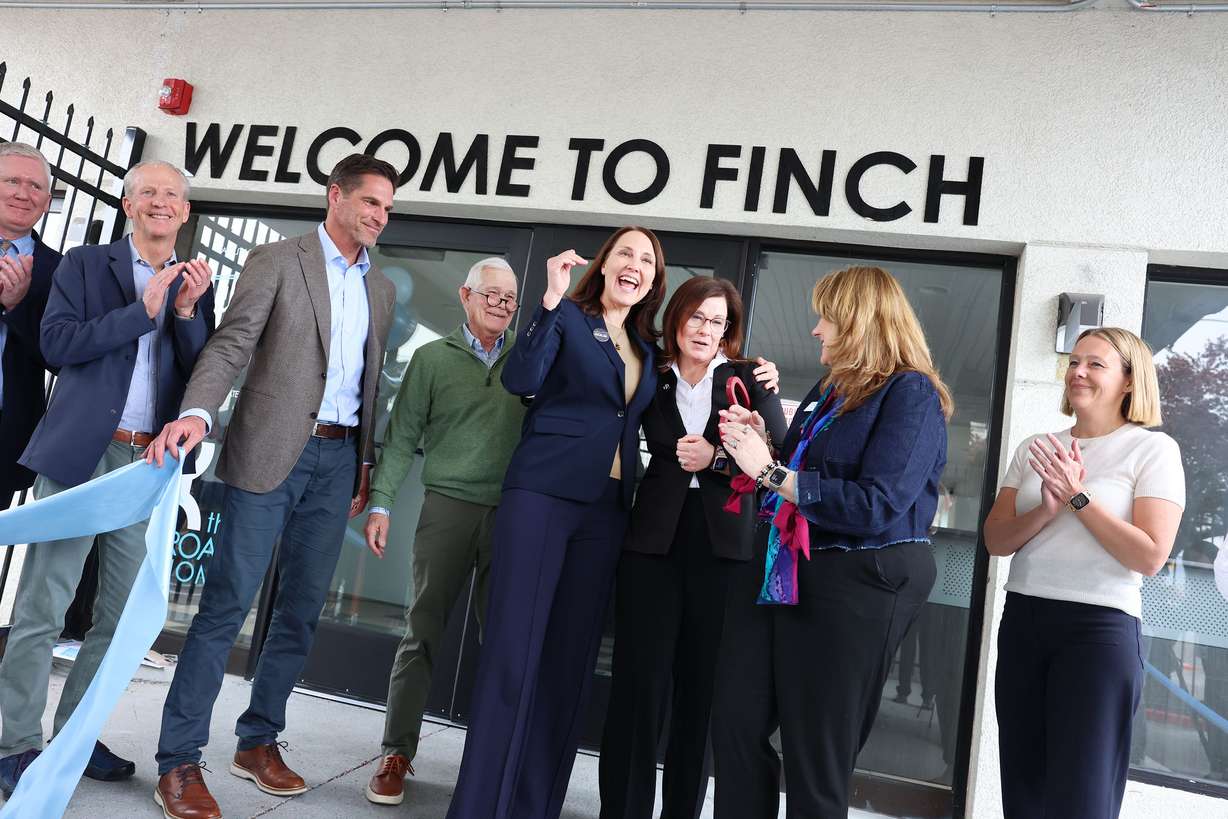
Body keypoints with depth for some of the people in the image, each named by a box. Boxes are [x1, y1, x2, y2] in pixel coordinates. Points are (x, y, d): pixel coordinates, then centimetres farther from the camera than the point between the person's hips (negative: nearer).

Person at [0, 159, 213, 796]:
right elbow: (57, 343, -7)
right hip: (81, 455, -3)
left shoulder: (194, 284, 13)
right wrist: (142, 310, -13)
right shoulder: (85, 264, 5)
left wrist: (188, 311, -9)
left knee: (123, 616, 9)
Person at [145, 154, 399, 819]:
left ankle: (259, 742, 21)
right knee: (227, 603, -5)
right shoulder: (277, 261, 0)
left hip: (338, 457, 5)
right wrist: (197, 410, -28)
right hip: (273, 450, -5)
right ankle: (179, 760, 5)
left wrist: (365, 465, 13)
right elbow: (232, 341, -11)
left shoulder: (380, 289, 16)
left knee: (302, 608, 8)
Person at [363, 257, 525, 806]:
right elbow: (401, 436, 4)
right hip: (448, 507, -1)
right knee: (422, 631, 2)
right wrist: (380, 503, -2)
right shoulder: (433, 358, 5)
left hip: (513, 513, 2)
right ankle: (397, 753, 12)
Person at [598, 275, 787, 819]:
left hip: (723, 547, 0)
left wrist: (716, 459, -13)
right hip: (654, 540, 1)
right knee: (639, 682, 0)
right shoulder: (651, 378, 11)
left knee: (701, 689, 6)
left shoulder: (750, 381, 7)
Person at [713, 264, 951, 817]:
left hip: (855, 585, -8)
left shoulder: (910, 392, -10)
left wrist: (771, 470, -19)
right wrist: (755, 443, 6)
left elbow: (875, 507, -22)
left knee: (816, 758, 5)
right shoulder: (830, 390, 15)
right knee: (736, 727, 8)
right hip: (779, 571, 8)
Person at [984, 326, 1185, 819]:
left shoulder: (1153, 449, -4)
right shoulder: (1035, 449, 10)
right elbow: (995, 540, 3)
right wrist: (1047, 509, -13)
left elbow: (1150, 557, -13)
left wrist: (1078, 498, -16)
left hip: (1100, 628, -5)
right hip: (1022, 620, 5)